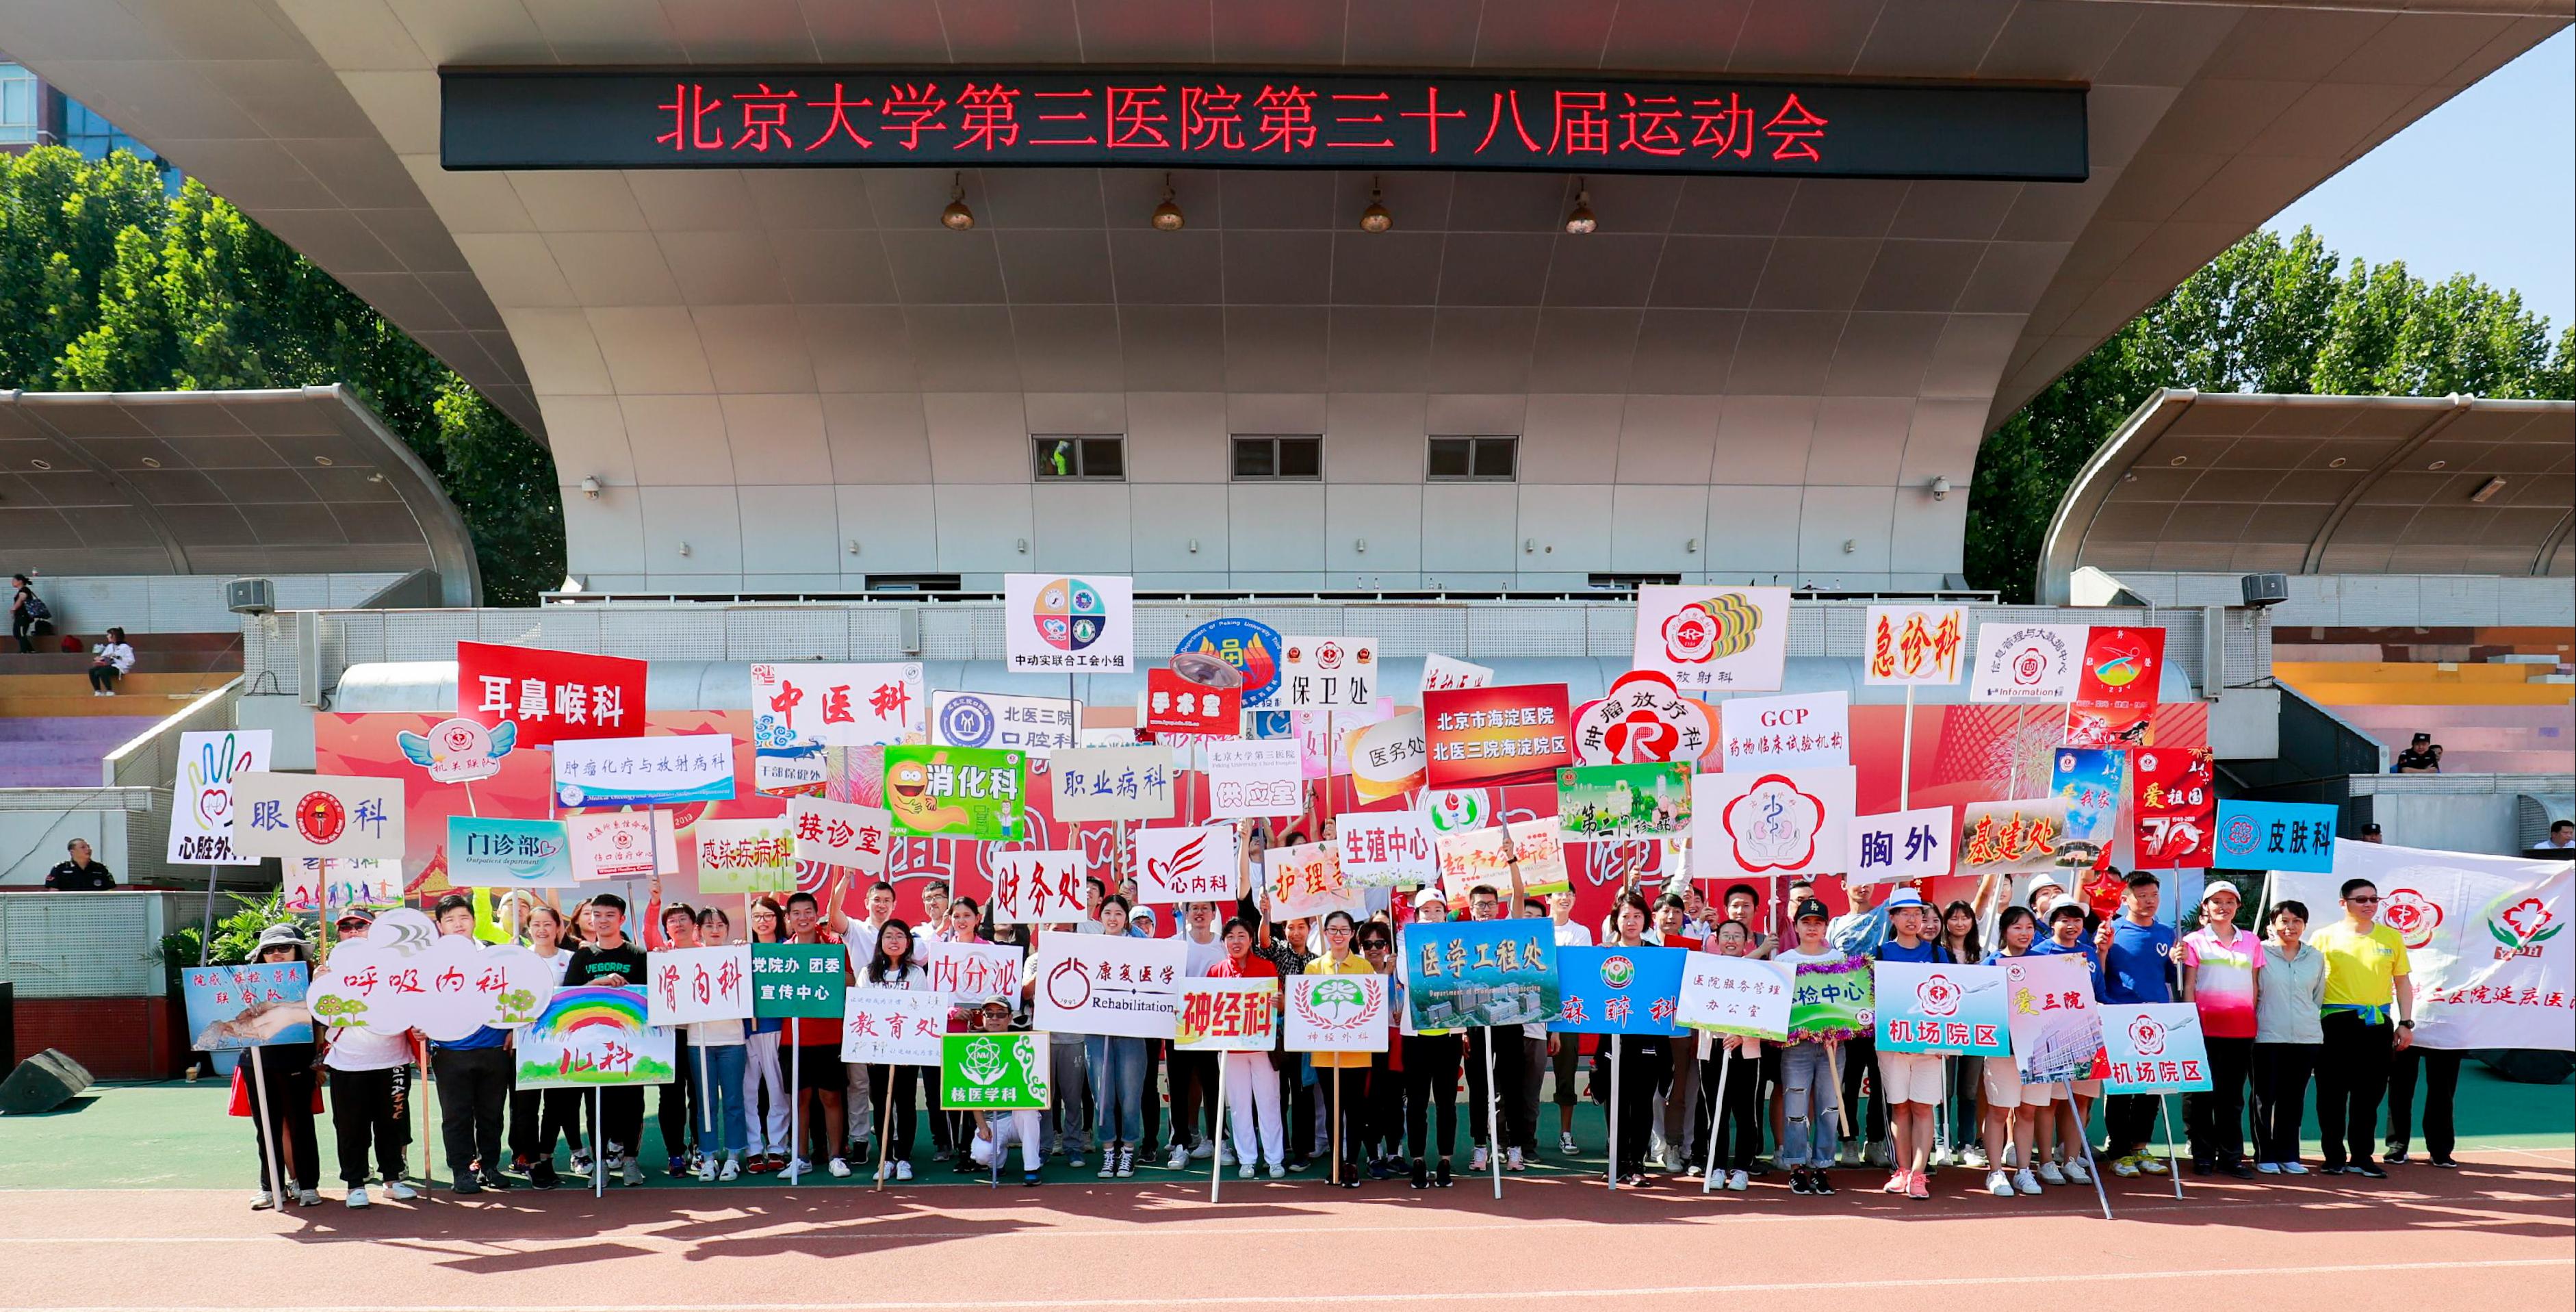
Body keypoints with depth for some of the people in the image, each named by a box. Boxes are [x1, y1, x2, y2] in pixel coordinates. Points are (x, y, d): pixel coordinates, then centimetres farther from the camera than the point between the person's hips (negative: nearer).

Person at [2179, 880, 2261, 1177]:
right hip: (2205, 1027, -3)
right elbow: (2188, 986, 1)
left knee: (2233, 1095, 8)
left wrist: (2254, 1019, 7)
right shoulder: (2194, 941, 3)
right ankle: (2203, 1156, 7)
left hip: (2241, 1029, 3)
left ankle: (2231, 1156, 14)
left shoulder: (2251, 941, 12)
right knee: (2202, 1093, 0)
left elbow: (2255, 985, 15)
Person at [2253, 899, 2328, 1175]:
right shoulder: (2261, 953, -1)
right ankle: (2265, 1156, 7)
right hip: (2267, 1037, -3)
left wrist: (2308, 1022, 15)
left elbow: (2318, 997, 19)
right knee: (2265, 1098, 0)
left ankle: (2288, 1155, 15)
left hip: (2306, 1038, 3)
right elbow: (2249, 995, 3)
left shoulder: (2316, 958, 11)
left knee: (2295, 1099, 7)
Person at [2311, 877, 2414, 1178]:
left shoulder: (2391, 937, 9)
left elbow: (2403, 983, 13)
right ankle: (2334, 1157, 11)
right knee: (2333, 1093, 1)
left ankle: (2361, 1157, 16)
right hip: (2336, 1022, -2)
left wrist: (2406, 1023, 6)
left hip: (2378, 1024, 2)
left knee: (2370, 1095, 6)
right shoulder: (2325, 937, 1)